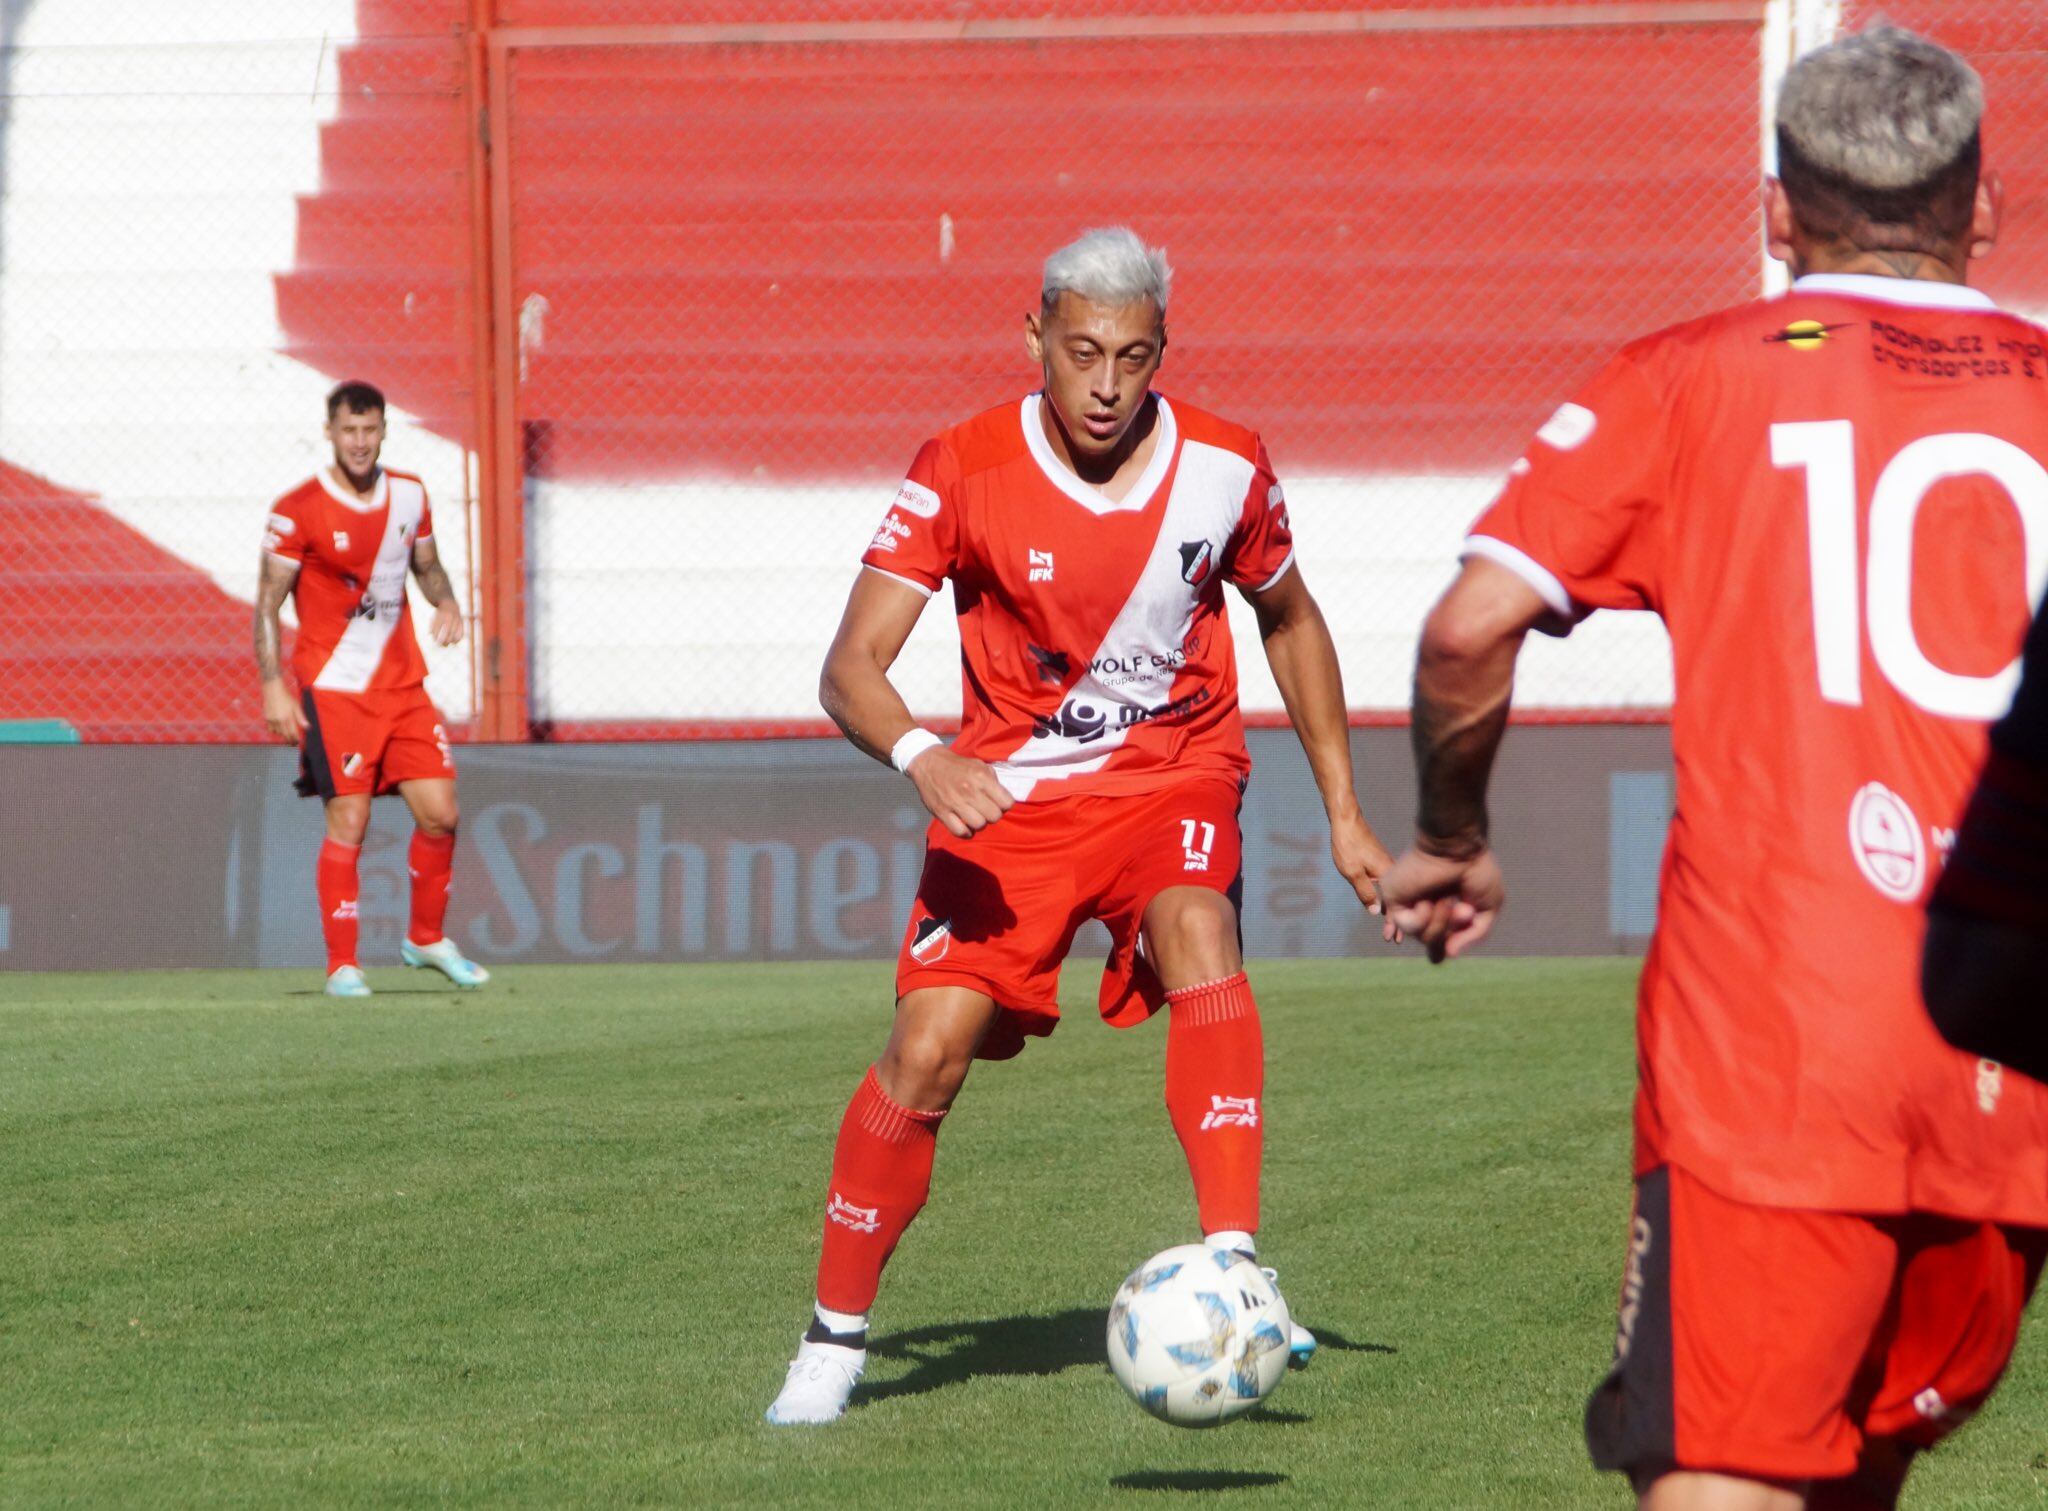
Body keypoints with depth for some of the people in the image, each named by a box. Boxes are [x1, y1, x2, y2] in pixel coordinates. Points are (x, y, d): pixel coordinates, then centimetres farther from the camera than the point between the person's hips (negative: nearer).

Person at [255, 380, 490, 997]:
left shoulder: (409, 494, 5)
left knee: (439, 813, 1)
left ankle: (427, 940, 21)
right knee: (347, 824, -9)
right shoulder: (299, 509, -10)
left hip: (402, 683, 5)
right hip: (332, 688, -5)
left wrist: (446, 601, -2)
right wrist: (273, 688, -15)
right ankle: (342, 965, 0)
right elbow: (267, 604, -8)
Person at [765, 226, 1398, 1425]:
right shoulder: (963, 474, -15)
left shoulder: (1224, 468, -8)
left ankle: (1233, 1270, -38)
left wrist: (1344, 811, 11)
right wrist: (921, 758, -40)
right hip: (1010, 788, 0)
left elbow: (1290, 620, 11)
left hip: (1175, 776, 0)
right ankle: (837, 1337, 7)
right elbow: (850, 668, -18)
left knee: (1200, 941, -31)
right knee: (928, 1051, -12)